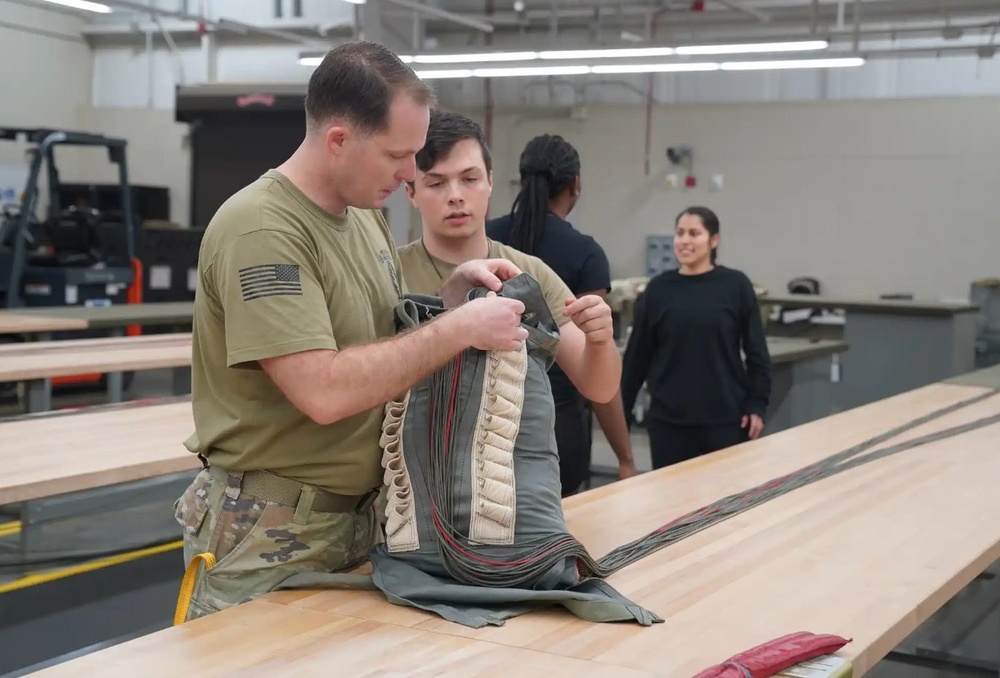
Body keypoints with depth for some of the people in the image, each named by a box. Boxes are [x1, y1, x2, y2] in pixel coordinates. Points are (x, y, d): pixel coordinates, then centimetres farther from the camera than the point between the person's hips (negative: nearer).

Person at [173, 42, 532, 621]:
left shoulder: (365, 214, 6)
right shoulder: (260, 230, -21)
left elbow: (396, 343, 15)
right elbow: (324, 392, -29)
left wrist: (455, 290, -2)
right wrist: (461, 329, -24)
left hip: (361, 515, 8)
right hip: (272, 533, -8)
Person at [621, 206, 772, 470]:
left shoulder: (735, 285, -2)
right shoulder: (658, 289, 2)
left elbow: (756, 351, 1)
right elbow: (637, 355, 6)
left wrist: (757, 405, -5)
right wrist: (622, 410, 6)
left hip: (726, 417, -1)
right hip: (668, 418, 1)